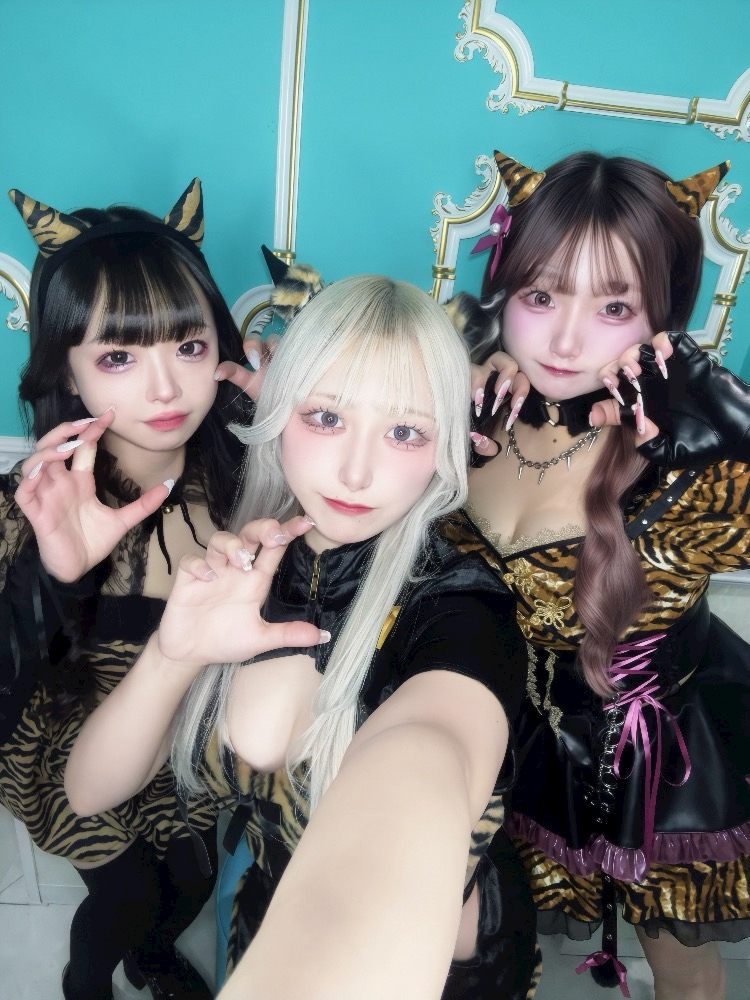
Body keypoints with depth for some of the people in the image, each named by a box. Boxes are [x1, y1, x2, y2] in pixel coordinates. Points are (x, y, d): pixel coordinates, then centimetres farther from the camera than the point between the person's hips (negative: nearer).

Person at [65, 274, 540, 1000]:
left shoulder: (458, 608, -29)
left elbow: (419, 766, -51)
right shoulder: (245, 574, -15)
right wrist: (173, 657, -30)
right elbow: (90, 791, -13)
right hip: (271, 934, 4)